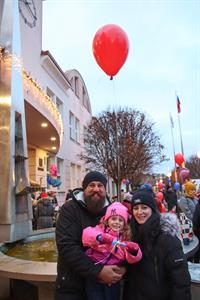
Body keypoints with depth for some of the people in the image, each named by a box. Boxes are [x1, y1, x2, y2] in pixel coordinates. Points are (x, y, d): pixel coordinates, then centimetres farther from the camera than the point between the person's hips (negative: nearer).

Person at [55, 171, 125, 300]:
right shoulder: (69, 209, -13)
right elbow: (66, 247, -23)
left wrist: (121, 266, -18)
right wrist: (98, 271, -27)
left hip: (103, 285, 4)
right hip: (72, 286, -3)